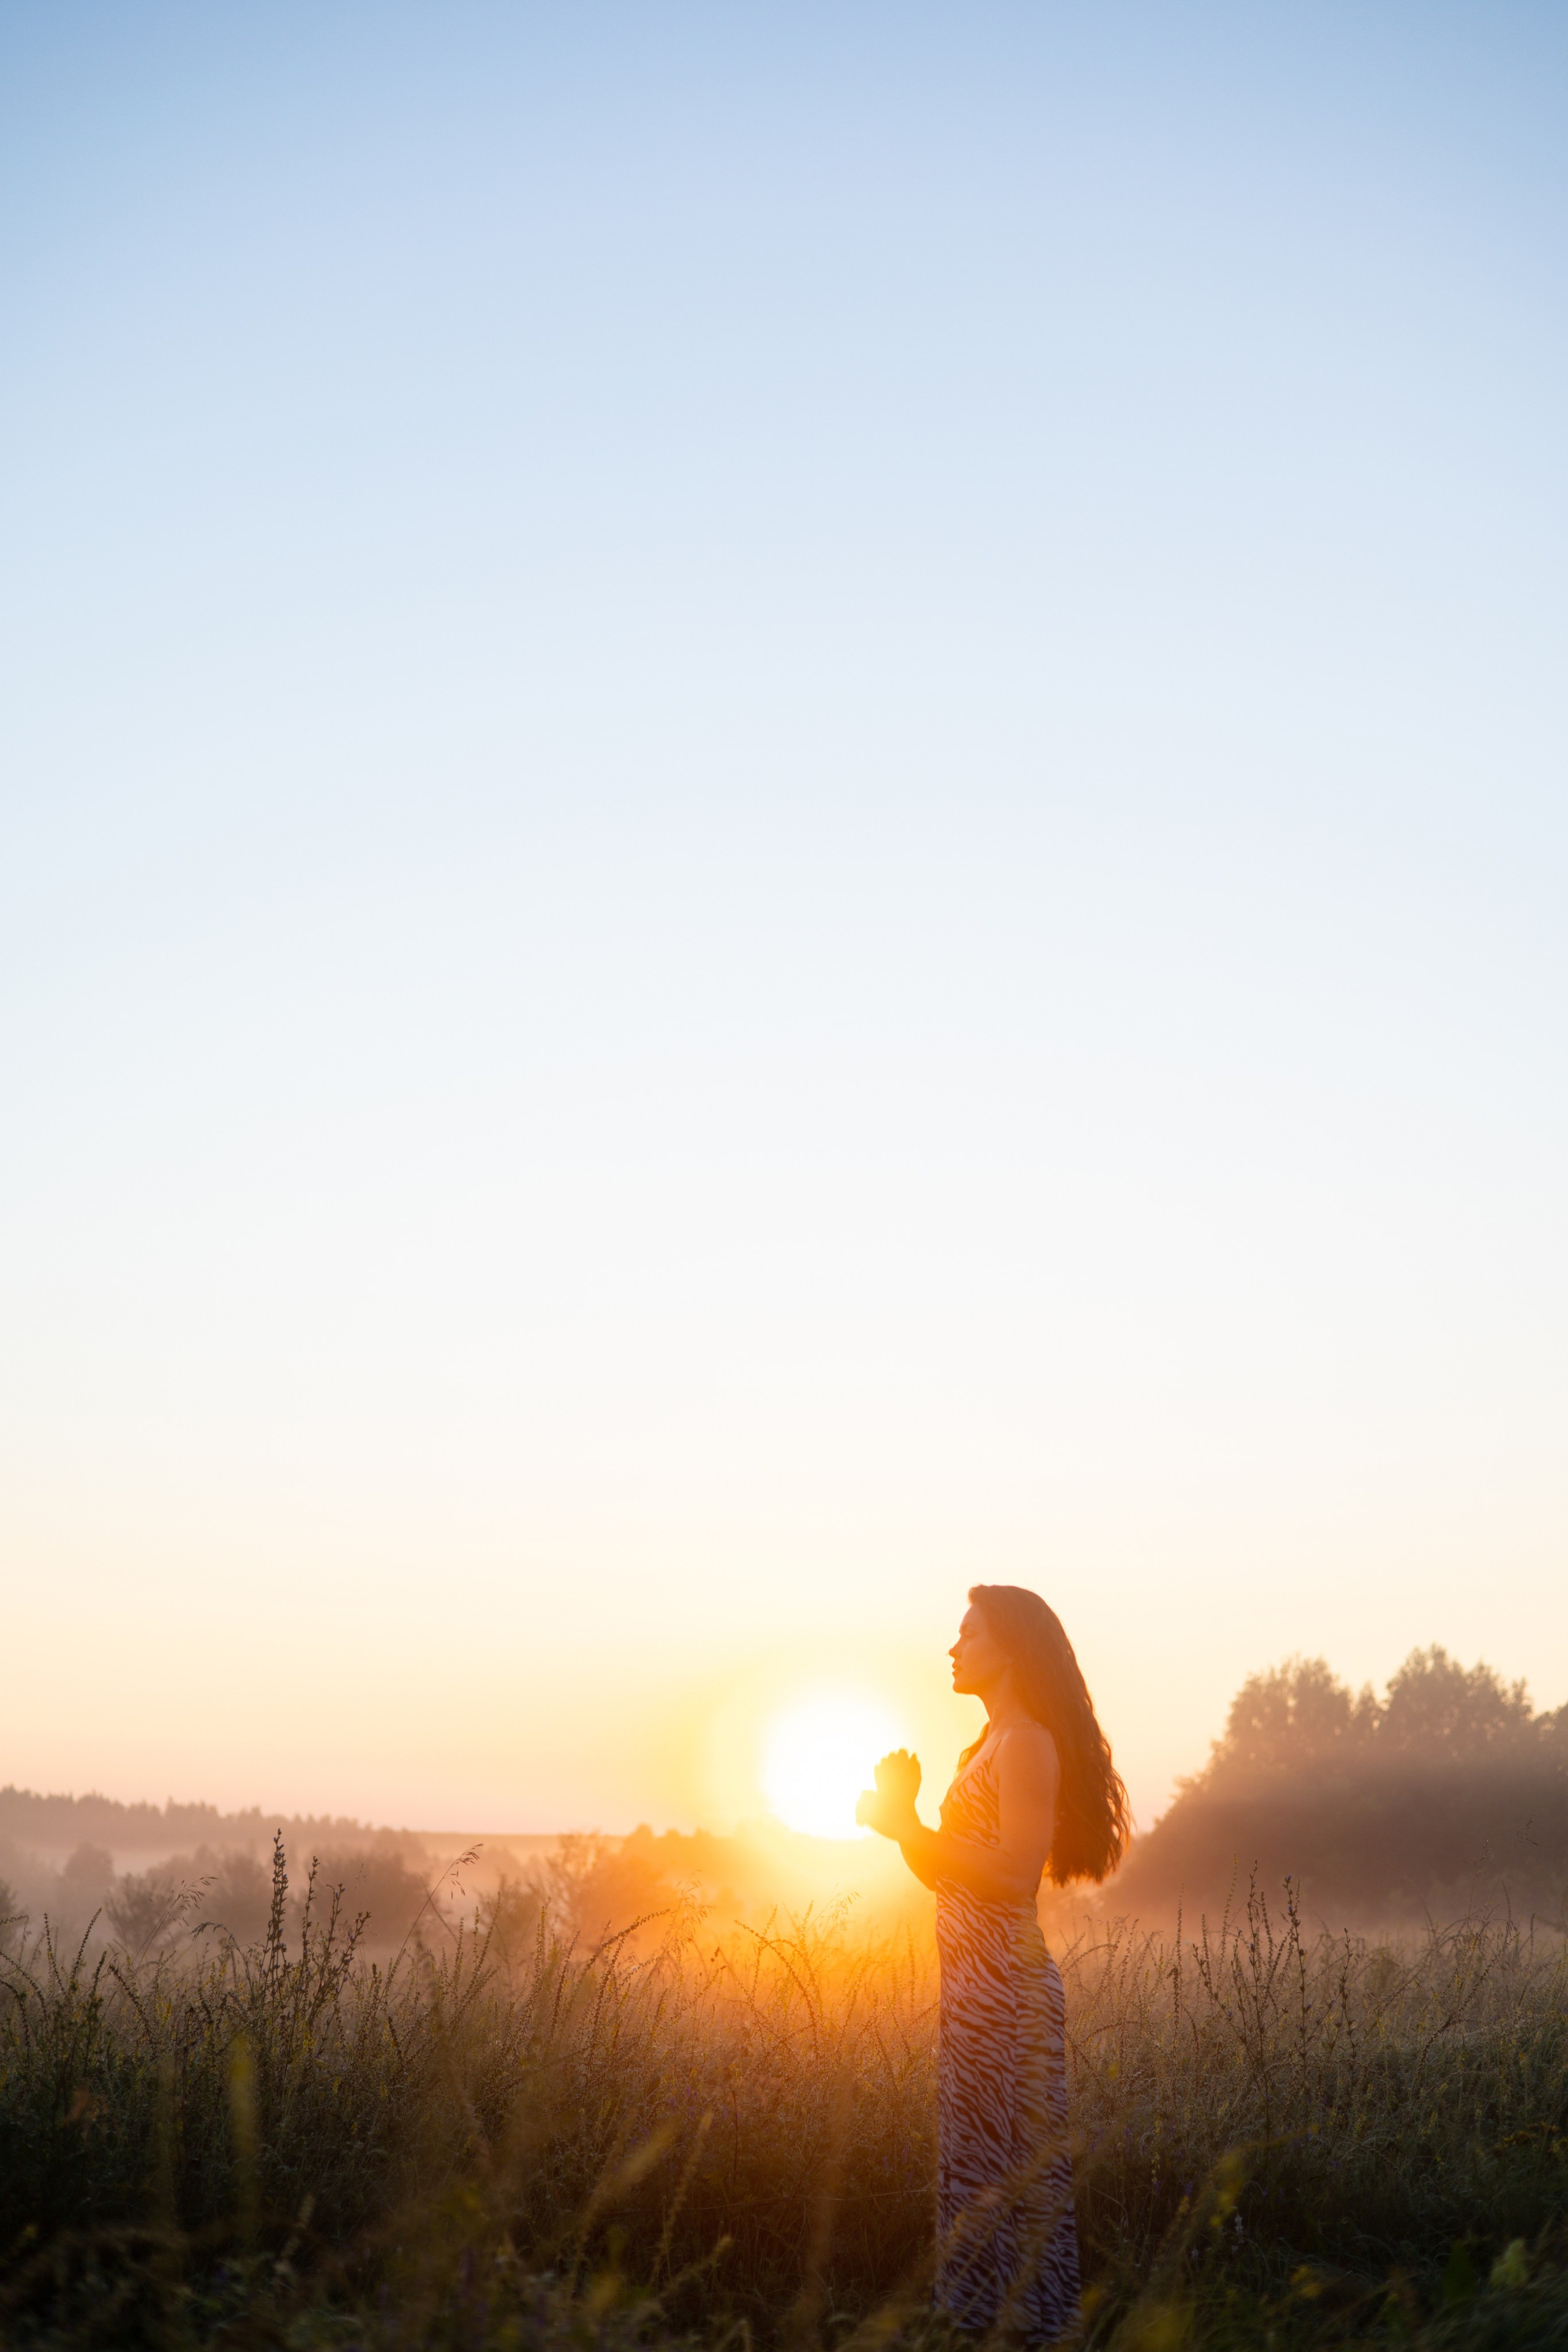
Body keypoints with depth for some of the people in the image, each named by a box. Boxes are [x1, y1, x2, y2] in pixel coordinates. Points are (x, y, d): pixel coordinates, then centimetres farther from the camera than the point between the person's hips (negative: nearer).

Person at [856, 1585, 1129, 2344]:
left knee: (1002, 2167, -4)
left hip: (1003, 1983, -10)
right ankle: (989, 2318, 20)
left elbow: (1014, 1875, -20)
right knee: (977, 2166, 13)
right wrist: (904, 1817, 6)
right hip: (975, 1979, 10)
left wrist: (908, 1823, -15)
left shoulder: (1028, 1744, -11)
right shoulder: (992, 1744, 18)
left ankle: (1021, 2323, 3)